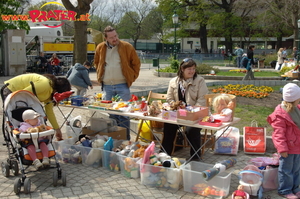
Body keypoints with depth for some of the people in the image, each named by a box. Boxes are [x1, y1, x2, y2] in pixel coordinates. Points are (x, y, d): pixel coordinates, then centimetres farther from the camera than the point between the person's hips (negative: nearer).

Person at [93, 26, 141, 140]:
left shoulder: (126, 47, -2)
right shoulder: (100, 48, 7)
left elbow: (136, 63, 7)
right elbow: (96, 63, 23)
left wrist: (132, 77, 2)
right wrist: (100, 76, 14)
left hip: (122, 86, -3)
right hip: (106, 86, 3)